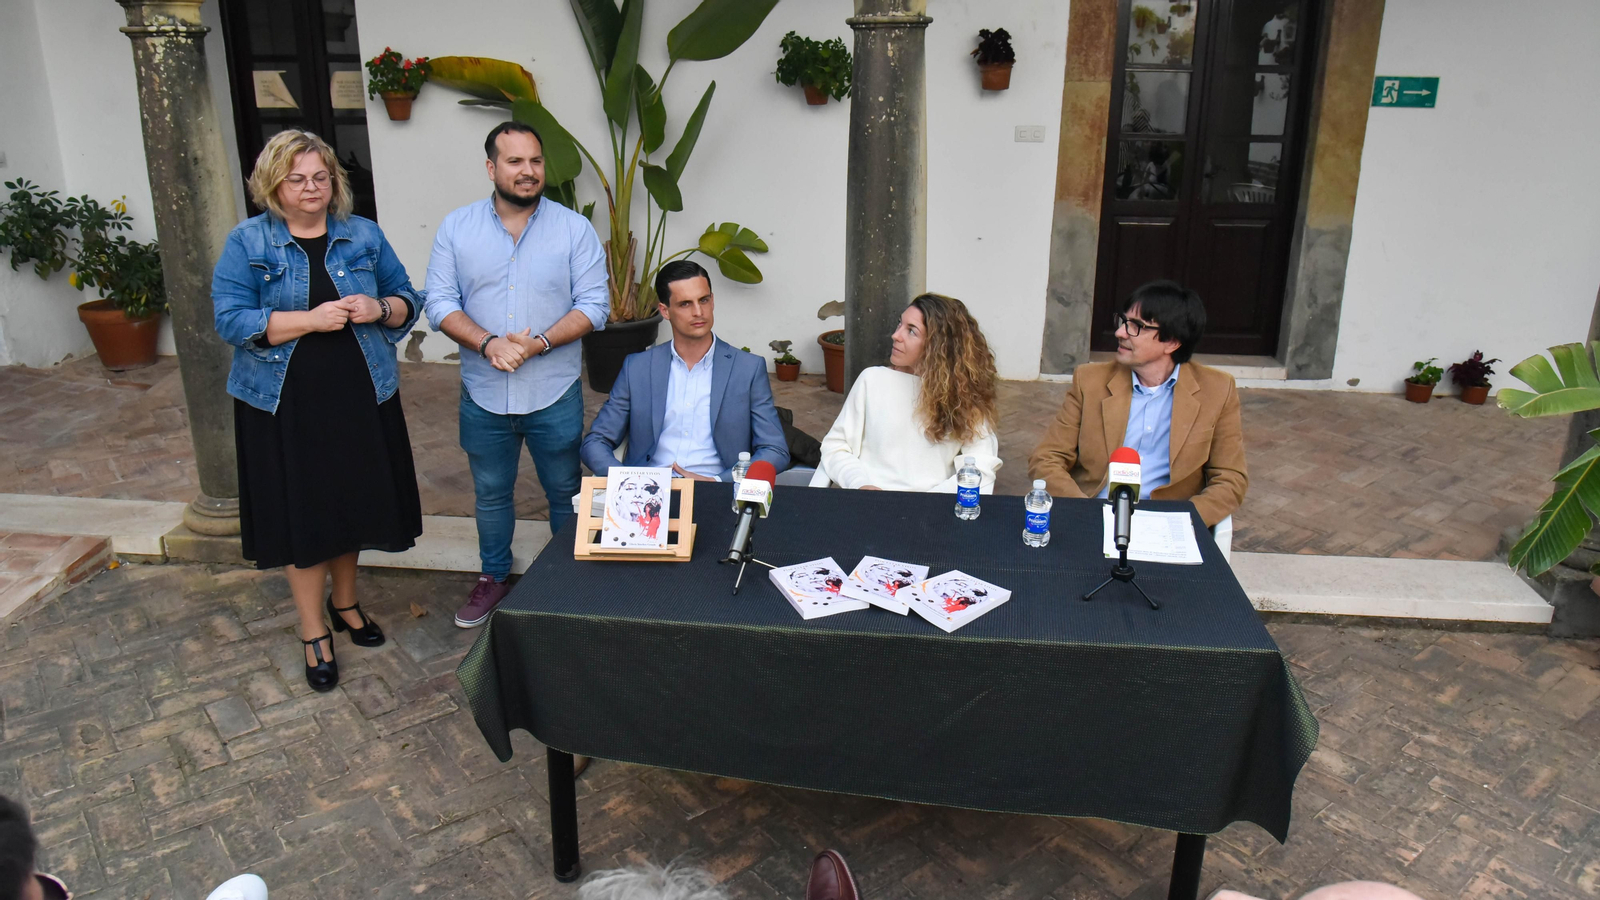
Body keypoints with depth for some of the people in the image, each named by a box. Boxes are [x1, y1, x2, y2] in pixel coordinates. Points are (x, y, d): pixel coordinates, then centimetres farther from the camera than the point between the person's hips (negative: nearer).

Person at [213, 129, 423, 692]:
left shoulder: (364, 235, 5)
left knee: (352, 501, 15)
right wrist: (312, 319, -22)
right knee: (300, 513, 4)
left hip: (359, 396, 3)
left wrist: (380, 308, -14)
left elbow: (408, 300, 9)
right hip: (286, 403, -3)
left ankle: (344, 601, 38)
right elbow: (231, 320, -12)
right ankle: (313, 631, 19)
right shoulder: (247, 243, -3)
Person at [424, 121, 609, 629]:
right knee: (490, 493, 17)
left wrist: (538, 343, -21)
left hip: (554, 395, -1)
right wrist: (488, 343, -19)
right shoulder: (456, 228, 1)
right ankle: (494, 577, 37)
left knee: (566, 493, 12)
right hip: (483, 395, 2)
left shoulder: (575, 229, -4)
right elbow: (440, 303, -2)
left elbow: (594, 305, -8)